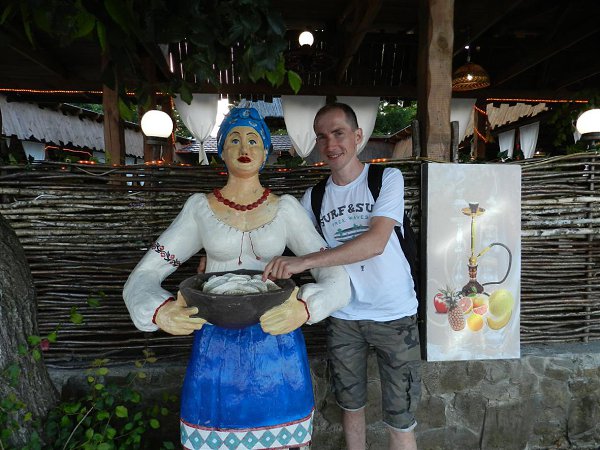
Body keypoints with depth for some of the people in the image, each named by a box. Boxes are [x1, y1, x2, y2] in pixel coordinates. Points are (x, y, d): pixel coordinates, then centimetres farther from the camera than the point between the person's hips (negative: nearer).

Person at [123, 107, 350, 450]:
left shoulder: (286, 208, -3)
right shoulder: (199, 208, -2)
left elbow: (335, 275, -8)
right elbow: (144, 274, -3)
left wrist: (304, 309, -29)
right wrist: (160, 312, -26)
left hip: (277, 342, 0)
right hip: (217, 346, 0)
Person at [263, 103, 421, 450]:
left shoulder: (388, 178, -9)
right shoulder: (314, 197, 3)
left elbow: (376, 242, -24)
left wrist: (303, 262, -31)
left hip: (394, 315, -3)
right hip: (343, 317, 4)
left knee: (400, 419, 8)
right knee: (351, 406, 20)